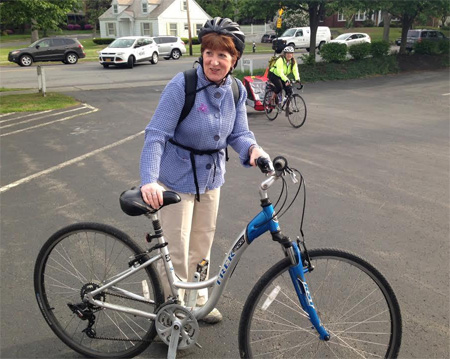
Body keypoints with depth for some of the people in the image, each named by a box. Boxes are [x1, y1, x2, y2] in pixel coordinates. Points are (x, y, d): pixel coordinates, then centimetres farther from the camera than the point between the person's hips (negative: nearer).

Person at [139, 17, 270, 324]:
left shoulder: (237, 91, -4)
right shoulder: (182, 85, -22)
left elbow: (238, 133, 1)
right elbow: (156, 135, -24)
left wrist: (253, 148, -23)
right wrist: (149, 180, -36)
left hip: (211, 177, 6)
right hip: (177, 178, -5)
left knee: (202, 244, 21)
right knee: (177, 251, 1)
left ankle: (199, 299, 43)